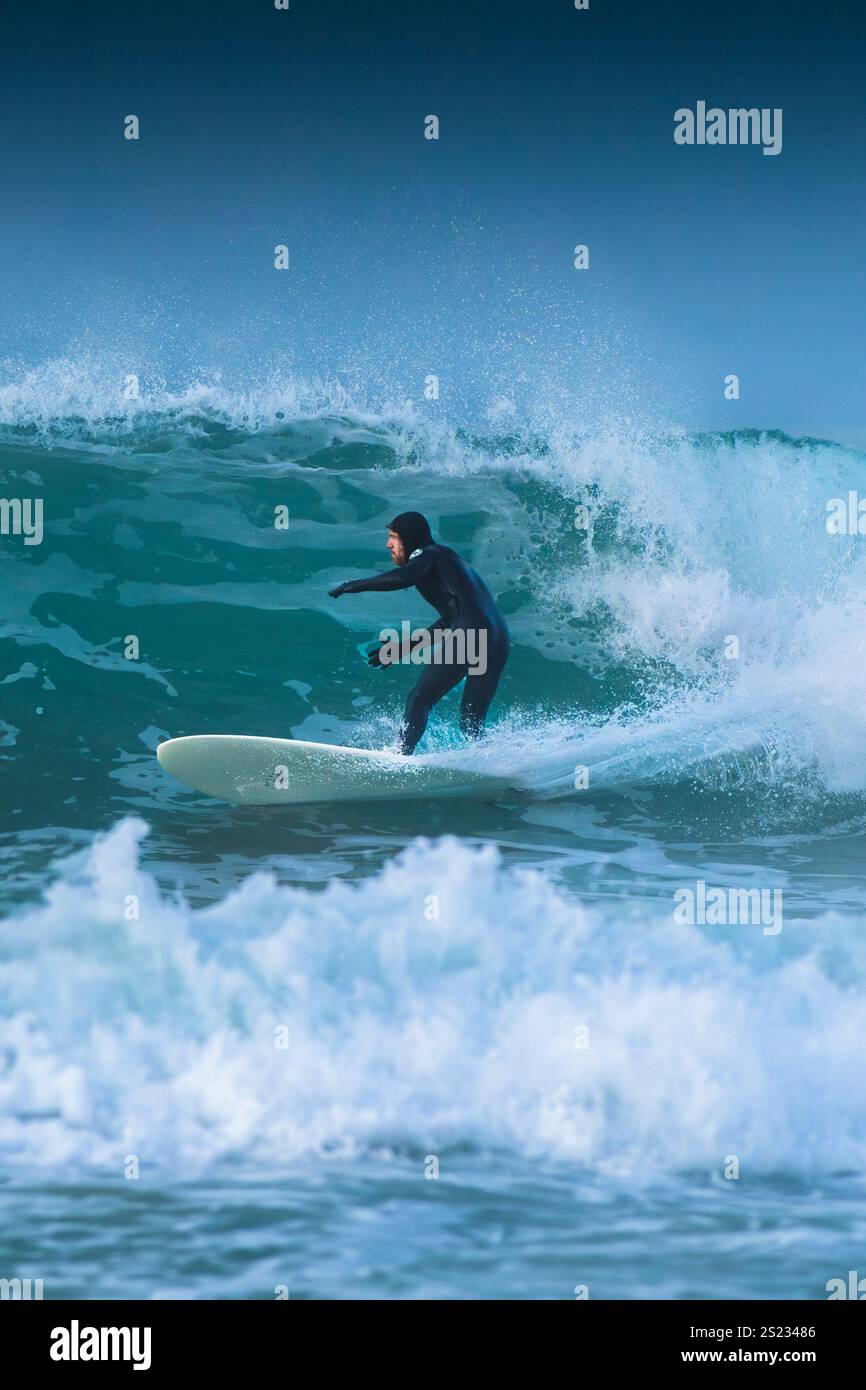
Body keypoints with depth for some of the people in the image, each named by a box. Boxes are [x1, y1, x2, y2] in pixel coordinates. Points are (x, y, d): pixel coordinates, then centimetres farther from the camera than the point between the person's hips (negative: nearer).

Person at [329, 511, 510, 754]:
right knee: (471, 724, 13)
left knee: (419, 700, -4)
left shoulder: (427, 555, 6)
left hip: (467, 638, -8)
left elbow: (404, 577, -18)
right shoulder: (447, 559, 32)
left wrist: (357, 585, -7)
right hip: (498, 641, 8)